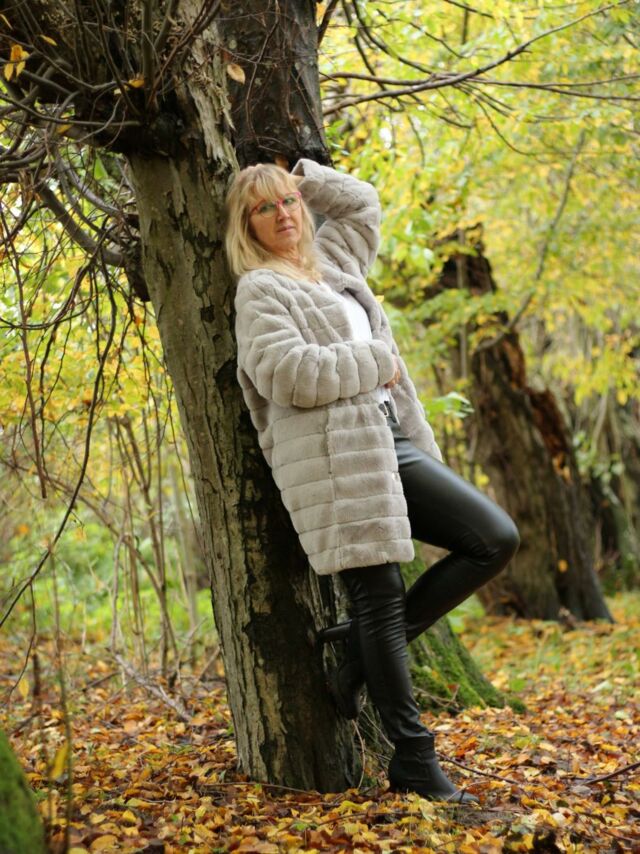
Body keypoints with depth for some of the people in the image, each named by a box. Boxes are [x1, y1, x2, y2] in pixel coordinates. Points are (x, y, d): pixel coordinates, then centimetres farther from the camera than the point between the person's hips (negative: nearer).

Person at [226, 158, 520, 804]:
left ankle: (366, 650, 7)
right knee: (379, 598, -6)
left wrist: (297, 174, 29)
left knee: (495, 539, 1)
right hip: (334, 456, -8)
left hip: (391, 441, 8)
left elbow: (362, 201, 36)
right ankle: (413, 763, 4)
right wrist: (377, 360, -6)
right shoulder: (259, 290, -2)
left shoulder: (331, 261, 21)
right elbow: (292, 373, -17)